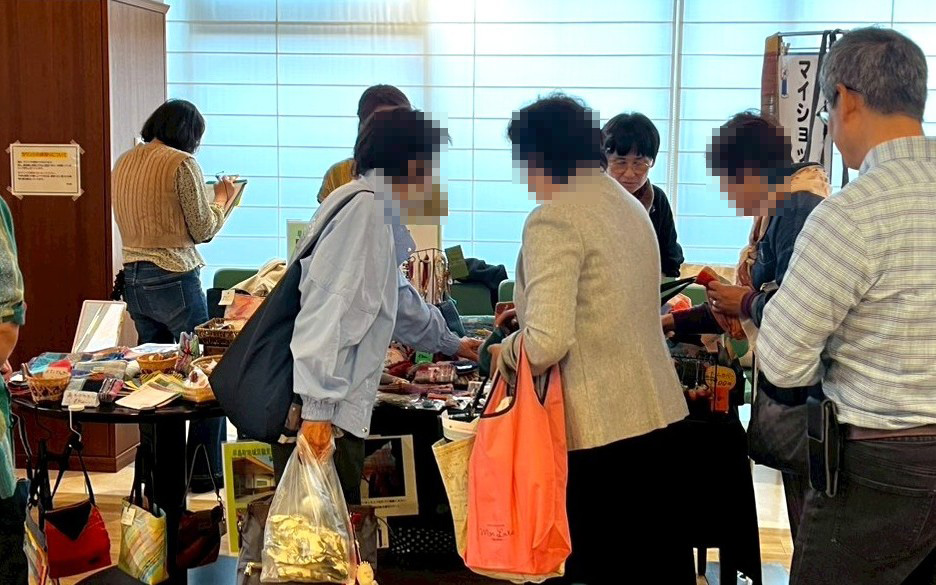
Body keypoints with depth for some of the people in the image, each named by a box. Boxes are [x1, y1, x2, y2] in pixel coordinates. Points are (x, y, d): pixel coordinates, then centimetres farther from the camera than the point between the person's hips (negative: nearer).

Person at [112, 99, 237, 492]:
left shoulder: (124, 163, 11)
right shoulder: (182, 164, -11)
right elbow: (203, 230, -8)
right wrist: (221, 199, 10)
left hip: (133, 279, 8)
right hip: (173, 279, -8)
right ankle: (206, 471, 5)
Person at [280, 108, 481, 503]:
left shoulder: (378, 211, 21)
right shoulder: (365, 207, -11)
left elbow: (398, 299, 36)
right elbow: (330, 307, -20)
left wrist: (451, 344, 49)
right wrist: (318, 408, -23)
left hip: (331, 405, 10)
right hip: (318, 411, -10)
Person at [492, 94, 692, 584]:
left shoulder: (553, 219, -14)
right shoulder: (630, 206, 12)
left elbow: (547, 343, -22)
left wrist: (504, 355, -2)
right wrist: (529, 308, 25)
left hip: (599, 429, -8)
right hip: (660, 412, 8)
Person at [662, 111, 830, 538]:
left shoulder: (797, 209, -15)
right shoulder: (778, 211, 16)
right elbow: (760, 300, 24)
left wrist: (745, 302, -7)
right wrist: (674, 322, 25)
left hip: (801, 396, -10)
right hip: (788, 393, 10)